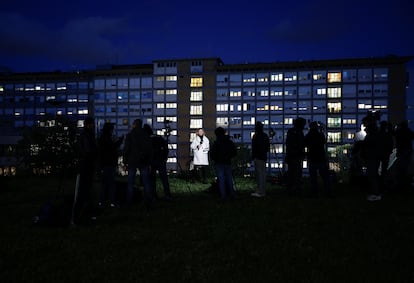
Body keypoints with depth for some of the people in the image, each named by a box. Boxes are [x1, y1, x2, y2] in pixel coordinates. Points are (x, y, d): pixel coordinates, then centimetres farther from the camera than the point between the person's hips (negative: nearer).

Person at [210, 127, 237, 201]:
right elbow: (235, 152, 9)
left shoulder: (216, 143, -9)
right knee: (229, 179, 13)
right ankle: (231, 194, 15)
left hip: (219, 164, -4)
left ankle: (223, 196, -1)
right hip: (228, 163, 4)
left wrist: (213, 159, 6)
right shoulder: (230, 142, 6)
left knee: (221, 179, 0)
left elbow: (213, 153, -13)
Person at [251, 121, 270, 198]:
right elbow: (268, 147, 17)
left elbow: (254, 148, -17)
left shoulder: (256, 136, -13)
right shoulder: (265, 136, 13)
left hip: (258, 157, -9)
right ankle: (263, 191, 20)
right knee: (263, 174, 13)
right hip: (264, 157, 9)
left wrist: (253, 157, -11)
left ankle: (259, 192, -7)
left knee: (259, 174, -8)